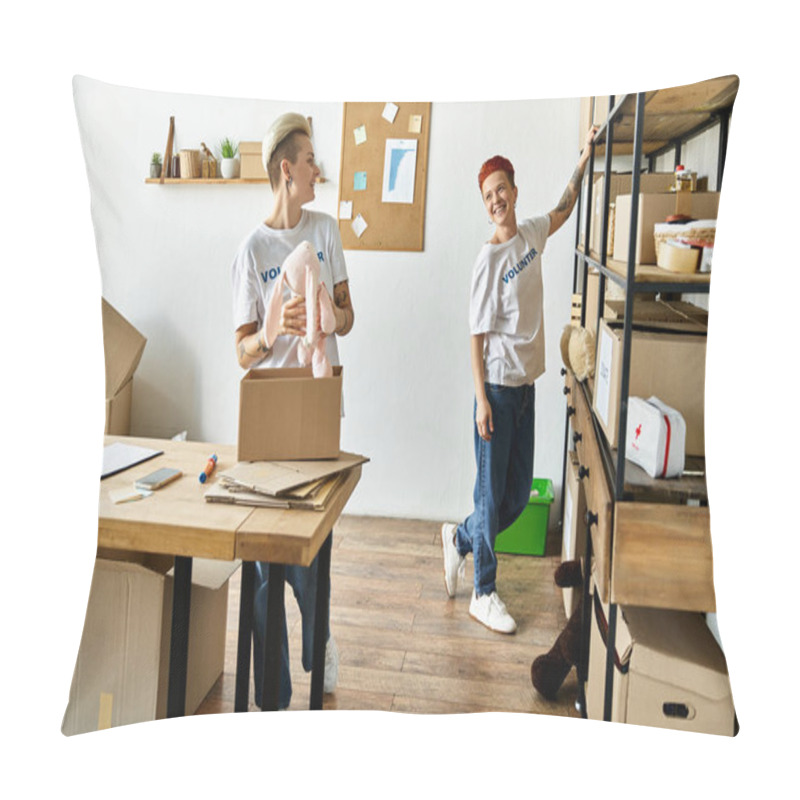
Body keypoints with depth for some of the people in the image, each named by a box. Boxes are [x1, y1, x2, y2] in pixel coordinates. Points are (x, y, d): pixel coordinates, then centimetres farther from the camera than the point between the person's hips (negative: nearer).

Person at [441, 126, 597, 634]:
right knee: (493, 492, 2)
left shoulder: (532, 235, 7)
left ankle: (460, 538, 37)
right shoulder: (489, 259, -12)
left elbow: (565, 209, 29)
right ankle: (484, 594, 16)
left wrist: (585, 158, 20)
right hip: (498, 387, -7)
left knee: (519, 495, 14)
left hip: (527, 386, 7)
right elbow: (478, 334, -13)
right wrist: (481, 398, -16)